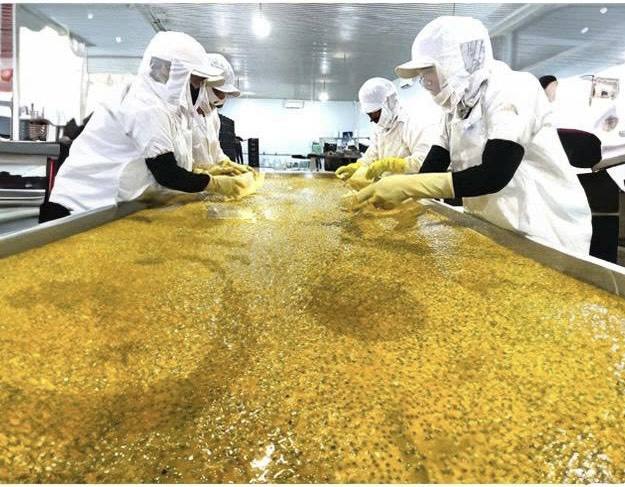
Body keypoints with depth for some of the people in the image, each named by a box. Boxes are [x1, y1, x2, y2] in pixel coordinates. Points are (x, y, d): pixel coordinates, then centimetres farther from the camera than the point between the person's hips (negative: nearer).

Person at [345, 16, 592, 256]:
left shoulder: (514, 88, -16)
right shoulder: (456, 108, 7)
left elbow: (494, 176, -26)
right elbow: (431, 171, 3)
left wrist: (406, 186, -28)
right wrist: (383, 194, -13)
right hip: (493, 232, 7)